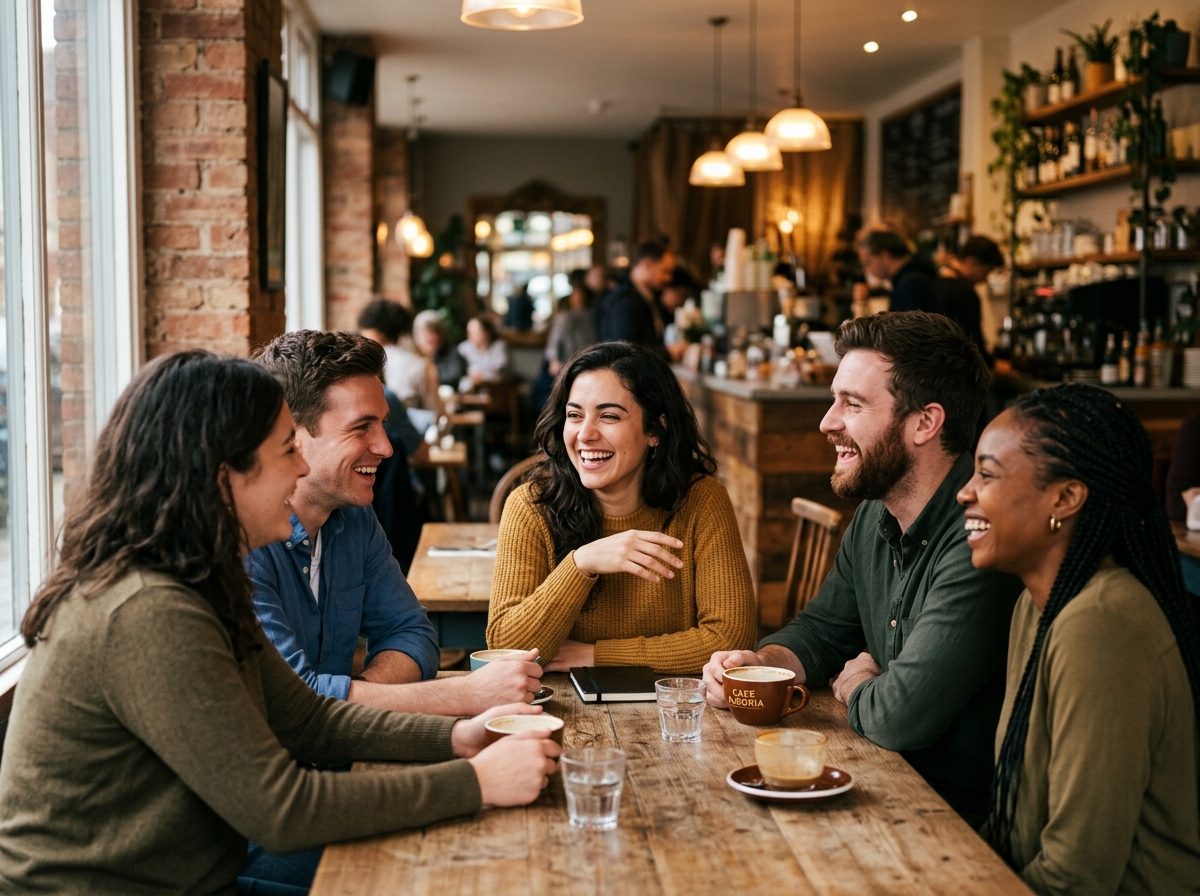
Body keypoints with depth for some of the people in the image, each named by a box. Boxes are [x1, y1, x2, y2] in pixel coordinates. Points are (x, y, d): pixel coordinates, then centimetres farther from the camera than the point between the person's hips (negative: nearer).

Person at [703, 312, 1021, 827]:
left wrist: (855, 684, -7)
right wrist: (761, 663, -3)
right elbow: (821, 629, 20)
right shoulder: (874, 518, 6)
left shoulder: (979, 538, -27)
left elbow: (900, 715, -31)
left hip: (968, 818, -8)